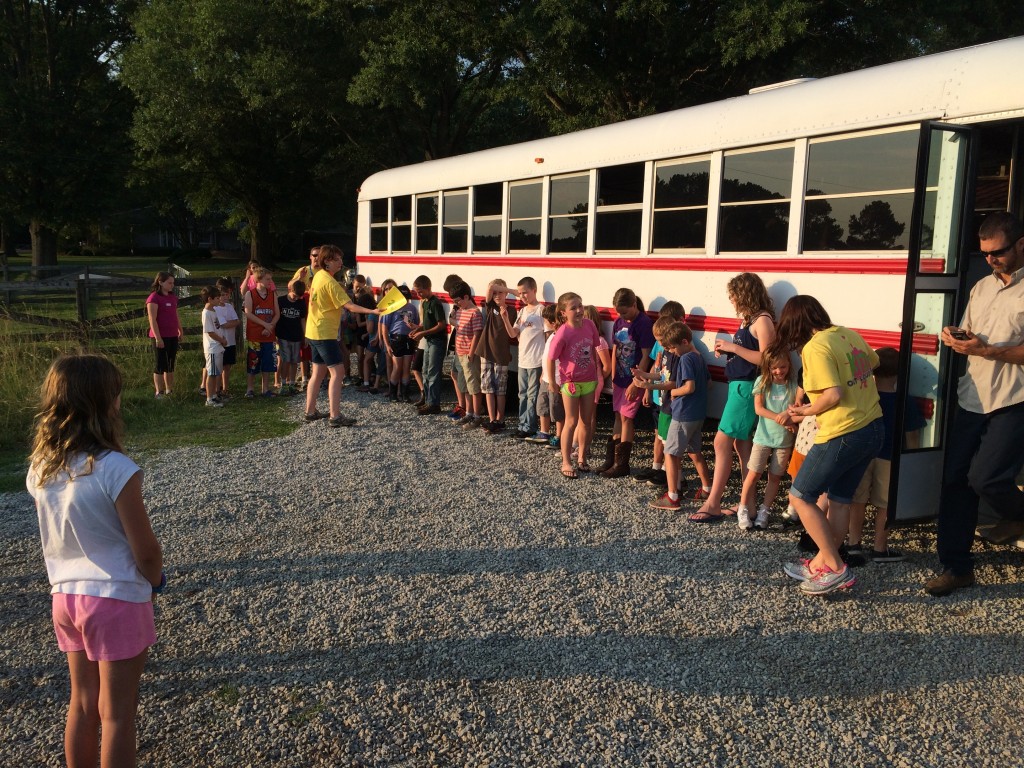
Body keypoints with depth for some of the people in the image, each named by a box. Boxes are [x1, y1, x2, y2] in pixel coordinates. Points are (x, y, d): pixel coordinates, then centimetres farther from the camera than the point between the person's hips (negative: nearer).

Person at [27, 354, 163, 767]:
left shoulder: (39, 468, -2)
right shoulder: (116, 470, -23)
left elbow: (55, 534, 9)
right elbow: (145, 550, -17)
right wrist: (156, 580, 3)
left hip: (65, 595, 6)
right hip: (118, 600, -6)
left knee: (82, 704, 21)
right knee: (116, 713, 8)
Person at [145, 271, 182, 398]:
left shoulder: (173, 298, 12)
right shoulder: (154, 297, -11)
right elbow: (152, 320, -16)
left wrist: (180, 331, 17)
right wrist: (158, 338, -20)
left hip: (173, 336, 7)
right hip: (161, 337, -7)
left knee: (170, 364, 13)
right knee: (160, 365, -3)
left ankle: (169, 390, 21)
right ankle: (158, 392, 3)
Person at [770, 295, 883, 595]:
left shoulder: (815, 348, -15)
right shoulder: (850, 334, 9)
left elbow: (834, 394, -22)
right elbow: (873, 363, 27)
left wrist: (807, 411, -6)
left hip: (842, 435, -9)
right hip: (872, 428, 9)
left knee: (800, 496, 4)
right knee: (840, 500, 17)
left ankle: (837, 569, 5)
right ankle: (821, 562, 27)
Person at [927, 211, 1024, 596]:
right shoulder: (982, 287, 15)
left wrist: (988, 351, -24)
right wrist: (955, 339, -1)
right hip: (973, 398, 7)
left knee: (985, 478, -14)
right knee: (955, 479, 3)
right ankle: (956, 567, 13)